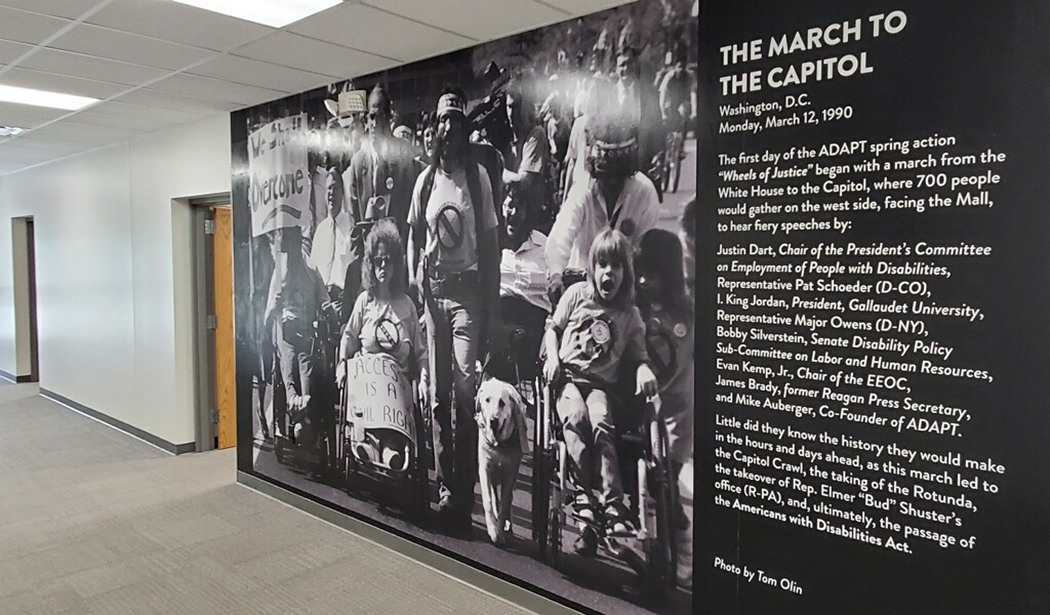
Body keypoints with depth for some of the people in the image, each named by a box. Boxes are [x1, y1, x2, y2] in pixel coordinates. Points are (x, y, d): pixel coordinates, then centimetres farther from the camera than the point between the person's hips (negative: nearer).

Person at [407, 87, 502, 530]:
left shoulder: (478, 176, 0)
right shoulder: (426, 179, 10)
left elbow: (490, 242, -1)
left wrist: (493, 308, -4)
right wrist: (413, 275, 1)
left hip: (468, 288, -4)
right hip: (434, 289, 4)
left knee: (465, 390, -11)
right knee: (437, 396, 7)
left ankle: (465, 491, 0)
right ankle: (444, 488, 17)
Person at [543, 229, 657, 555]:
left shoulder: (629, 315, 8)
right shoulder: (577, 294, 8)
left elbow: (638, 355, 11)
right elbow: (553, 329, 14)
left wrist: (644, 370, -12)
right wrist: (552, 357, -3)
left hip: (601, 383, 0)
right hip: (567, 375, 0)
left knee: (602, 422, -31)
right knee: (575, 416, -32)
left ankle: (612, 503, -31)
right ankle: (584, 495, -29)